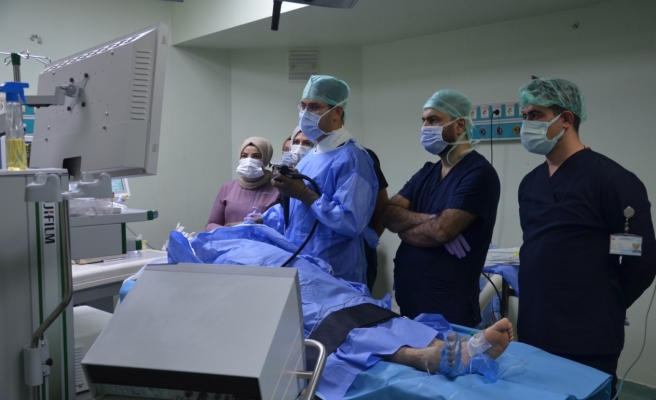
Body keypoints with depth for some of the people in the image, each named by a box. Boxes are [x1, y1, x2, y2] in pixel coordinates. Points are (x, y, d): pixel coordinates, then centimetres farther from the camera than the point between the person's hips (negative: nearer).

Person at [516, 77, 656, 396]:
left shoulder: (611, 179, -12)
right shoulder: (530, 182, 9)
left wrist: (601, 312, 0)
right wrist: (539, 307, 11)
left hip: (585, 343, -6)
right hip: (532, 334, 7)